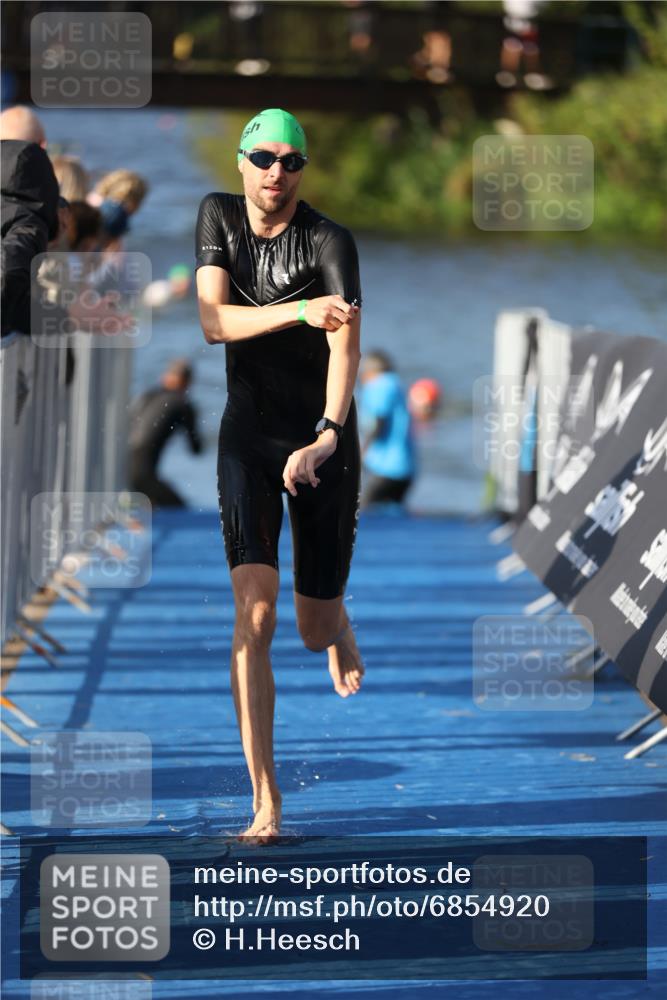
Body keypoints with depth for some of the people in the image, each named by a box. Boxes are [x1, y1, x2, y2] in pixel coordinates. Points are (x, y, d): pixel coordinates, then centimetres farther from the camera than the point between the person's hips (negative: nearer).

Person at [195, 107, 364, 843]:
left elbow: (346, 346, -26)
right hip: (248, 438, 1)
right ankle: (265, 803, -15)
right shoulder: (218, 216, -2)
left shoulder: (329, 242, -14)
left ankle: (336, 625, 50)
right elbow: (213, 321, -13)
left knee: (315, 629, 7)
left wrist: (325, 439, -42)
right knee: (254, 615, -16)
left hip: (323, 443, -1)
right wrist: (298, 311, -30)